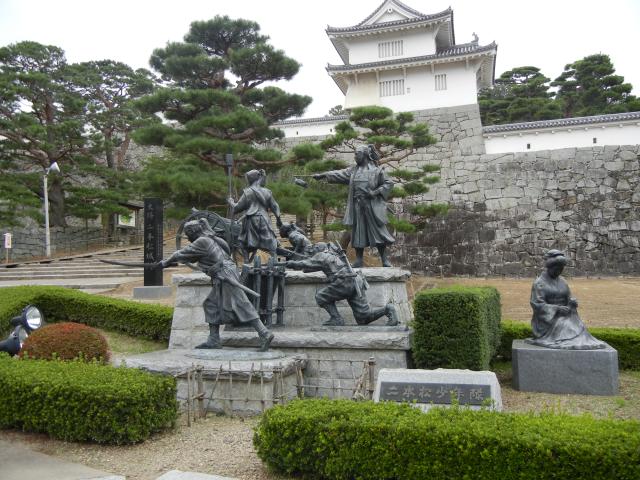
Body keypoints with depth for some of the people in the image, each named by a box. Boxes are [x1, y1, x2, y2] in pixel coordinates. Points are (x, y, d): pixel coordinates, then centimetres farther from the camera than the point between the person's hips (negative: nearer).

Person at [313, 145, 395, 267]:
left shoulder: (376, 170, 1)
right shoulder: (353, 170, 13)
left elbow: (389, 183, 1)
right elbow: (339, 174, 7)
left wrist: (375, 192, -11)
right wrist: (322, 175, -2)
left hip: (372, 207, -4)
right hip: (357, 207, 4)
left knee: (378, 231, -3)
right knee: (358, 232, 5)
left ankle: (384, 260, 5)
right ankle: (358, 260, 11)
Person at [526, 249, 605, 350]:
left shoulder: (562, 281, 13)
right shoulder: (539, 283, -7)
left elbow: (568, 300, 12)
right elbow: (537, 305, -15)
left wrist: (573, 302, -12)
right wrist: (557, 309, -23)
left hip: (563, 317, 6)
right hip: (547, 319, -6)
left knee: (578, 327, -22)